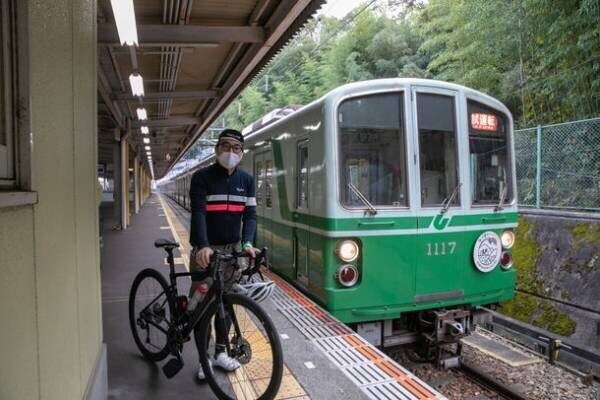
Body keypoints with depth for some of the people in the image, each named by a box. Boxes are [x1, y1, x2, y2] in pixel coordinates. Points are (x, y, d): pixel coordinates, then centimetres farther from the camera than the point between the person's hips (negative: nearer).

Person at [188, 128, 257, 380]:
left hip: (232, 248, 4)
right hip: (205, 249, -3)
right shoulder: (201, 177, -8)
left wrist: (247, 243, -19)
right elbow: (198, 213, -19)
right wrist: (203, 246, -33)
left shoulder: (246, 180, 4)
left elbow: (250, 214, -1)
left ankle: (220, 352, 28)